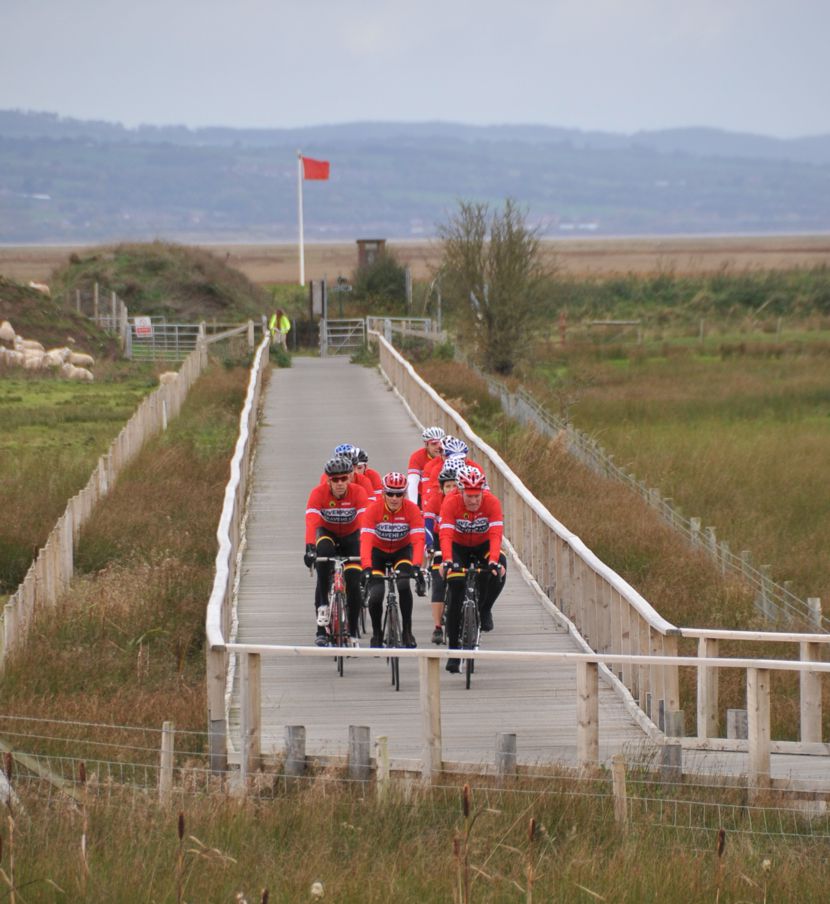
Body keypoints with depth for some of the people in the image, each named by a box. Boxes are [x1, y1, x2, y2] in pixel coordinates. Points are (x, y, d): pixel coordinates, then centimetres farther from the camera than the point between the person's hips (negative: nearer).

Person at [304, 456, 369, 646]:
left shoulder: (358, 492, -27)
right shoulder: (318, 493, -27)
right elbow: (311, 522, -39)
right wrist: (309, 548, -54)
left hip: (350, 536, 0)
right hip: (327, 533, 0)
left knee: (353, 584, -10)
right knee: (323, 552, -36)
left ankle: (353, 634, 6)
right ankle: (322, 606, -25)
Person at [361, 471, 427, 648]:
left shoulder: (412, 509, -24)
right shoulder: (373, 509, -27)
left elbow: (418, 540, -32)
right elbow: (365, 540, -35)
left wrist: (416, 567, -46)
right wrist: (366, 568, -48)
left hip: (402, 551, 0)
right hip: (378, 551, 0)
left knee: (404, 584, -27)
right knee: (376, 595, -16)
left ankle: (407, 631, -12)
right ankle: (377, 634, 11)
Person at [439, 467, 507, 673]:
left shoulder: (492, 502, -26)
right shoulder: (451, 502, -28)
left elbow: (496, 535, -35)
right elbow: (445, 535, -35)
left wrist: (493, 561, -50)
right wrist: (447, 561, -51)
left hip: (483, 545, 1)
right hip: (459, 546, -1)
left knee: (499, 571, -31)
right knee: (455, 595, -14)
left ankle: (484, 610, -3)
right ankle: (454, 652, -6)